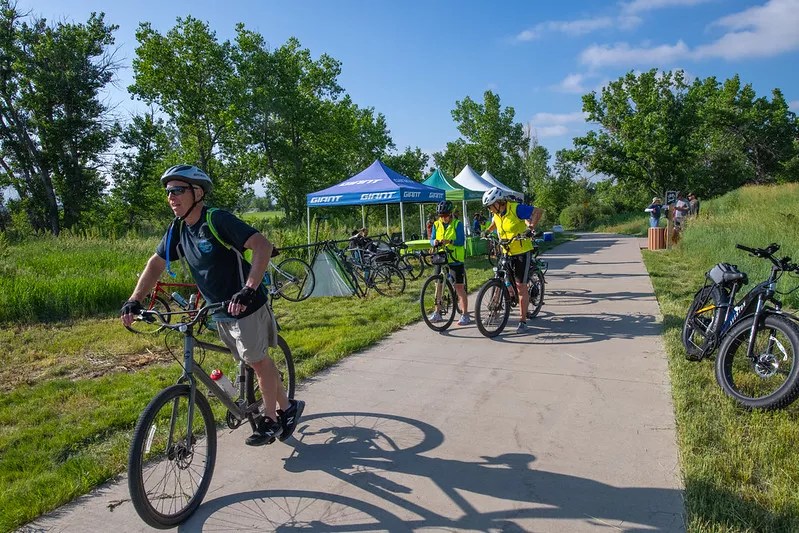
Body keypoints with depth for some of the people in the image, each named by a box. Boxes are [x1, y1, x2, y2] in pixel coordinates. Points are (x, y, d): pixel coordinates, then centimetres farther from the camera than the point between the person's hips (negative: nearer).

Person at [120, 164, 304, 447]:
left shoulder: (218, 220, -21)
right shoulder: (178, 229, 1)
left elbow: (262, 245, -31)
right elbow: (156, 263, 9)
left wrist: (249, 289, -41)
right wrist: (134, 300, -2)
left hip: (245, 305, -7)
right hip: (219, 311, 7)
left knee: (259, 362, 5)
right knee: (258, 361, 16)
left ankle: (270, 420, 23)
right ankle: (287, 407, 32)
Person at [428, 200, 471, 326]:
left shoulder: (457, 224, -4)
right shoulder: (436, 225, 8)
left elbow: (461, 241, -12)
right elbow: (432, 239, 5)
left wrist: (449, 241, -30)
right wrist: (435, 242, -18)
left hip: (455, 260, -4)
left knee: (459, 287, -3)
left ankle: (465, 315, 2)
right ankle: (437, 313, 21)